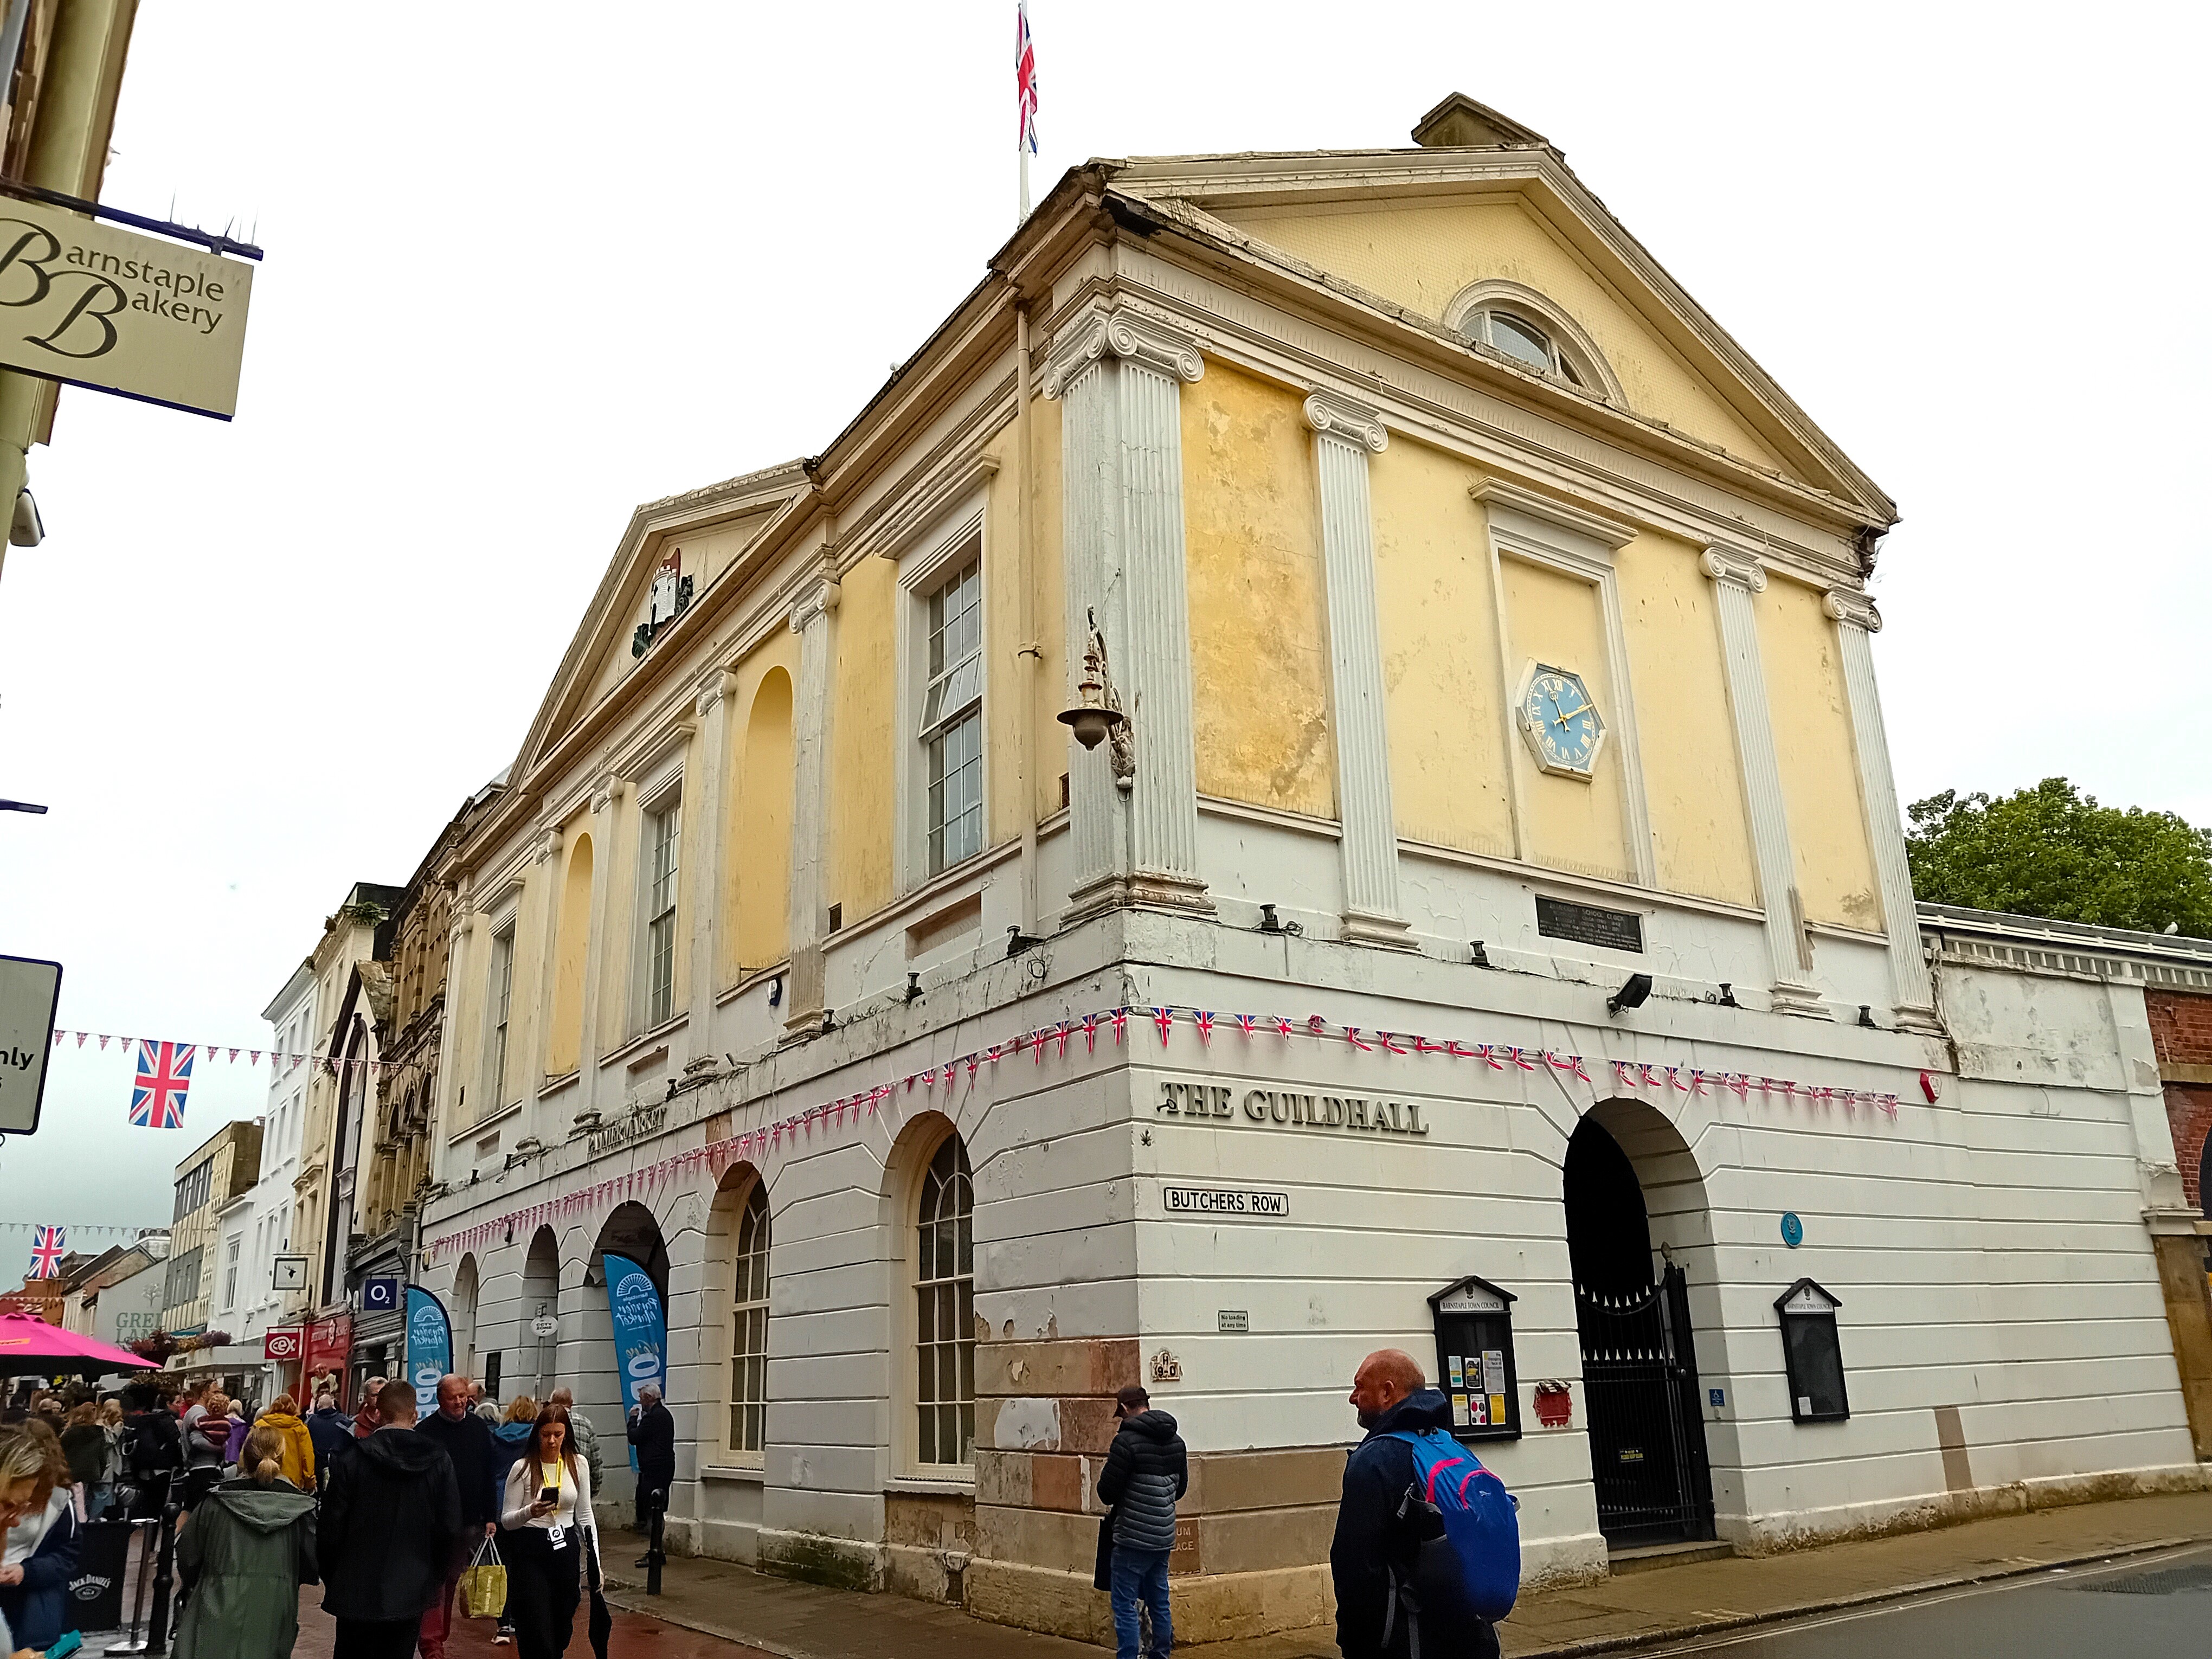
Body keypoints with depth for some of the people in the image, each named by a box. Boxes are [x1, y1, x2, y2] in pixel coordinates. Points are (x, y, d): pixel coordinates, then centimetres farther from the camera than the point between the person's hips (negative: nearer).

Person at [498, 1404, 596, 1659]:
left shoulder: (578, 1465, 1)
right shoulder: (522, 1468, -8)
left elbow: (584, 1515, 8)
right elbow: (506, 1520, -5)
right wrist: (530, 1512, -26)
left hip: (566, 1549, 3)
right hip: (529, 1553, -3)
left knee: (561, 1632, 11)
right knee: (537, 1637, -7)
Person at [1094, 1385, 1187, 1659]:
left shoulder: (1127, 1441, -16)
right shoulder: (1176, 1441, 8)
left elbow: (1107, 1494, -14)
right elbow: (1181, 1487, 20)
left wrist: (1111, 1460, 2)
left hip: (1133, 1538, -7)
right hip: (1164, 1537, 7)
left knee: (1125, 1606, 0)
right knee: (1159, 1603, 15)